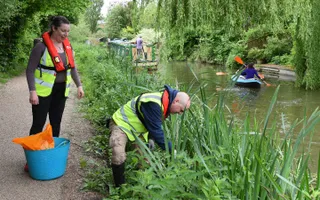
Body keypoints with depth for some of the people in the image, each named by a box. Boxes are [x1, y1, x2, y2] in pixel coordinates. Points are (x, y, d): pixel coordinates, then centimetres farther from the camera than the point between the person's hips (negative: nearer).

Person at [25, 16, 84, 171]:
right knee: (38, 124, -1)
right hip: (44, 91, -6)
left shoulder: (67, 46, 4)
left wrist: (79, 85, 7)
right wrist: (32, 91, -19)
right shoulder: (41, 46, -14)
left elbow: (72, 67, 14)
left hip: (60, 91, 6)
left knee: (56, 123, 12)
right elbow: (30, 70, -13)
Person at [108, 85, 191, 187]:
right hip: (121, 124, -9)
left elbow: (154, 126, 11)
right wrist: (171, 150, -24)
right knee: (119, 155, -27)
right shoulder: (153, 104, -34)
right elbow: (156, 130, -31)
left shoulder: (164, 102, -3)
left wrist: (151, 138, -2)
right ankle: (120, 187, -12)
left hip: (137, 128, 9)